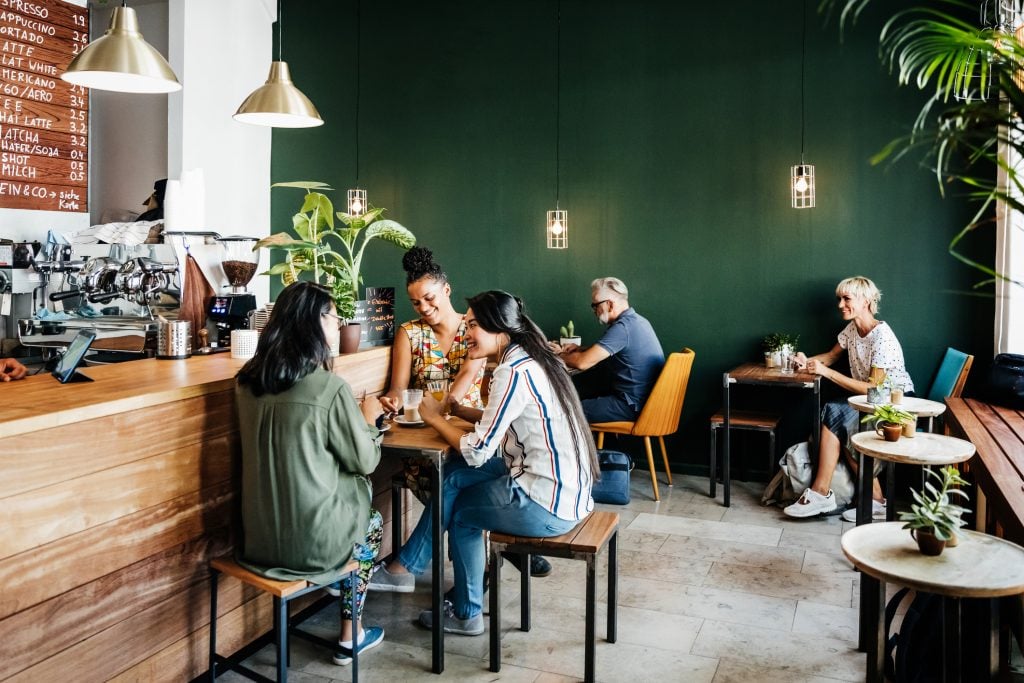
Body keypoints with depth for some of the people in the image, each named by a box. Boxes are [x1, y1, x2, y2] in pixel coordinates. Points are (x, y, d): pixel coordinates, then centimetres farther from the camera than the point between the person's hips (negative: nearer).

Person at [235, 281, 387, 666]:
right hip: (309, 540, -5)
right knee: (372, 523, 26)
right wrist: (368, 420, 10)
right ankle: (349, 638, 35)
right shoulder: (329, 387, -21)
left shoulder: (248, 380, -1)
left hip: (259, 534, 6)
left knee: (353, 490, 28)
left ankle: (338, 582, 44)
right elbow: (365, 462, -9)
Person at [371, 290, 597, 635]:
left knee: (459, 507, 8)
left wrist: (435, 418, -2)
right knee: (455, 476, 9)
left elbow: (478, 451, -18)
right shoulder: (531, 361, 10)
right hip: (567, 489, 9)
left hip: (548, 504, -9)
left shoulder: (513, 373, -19)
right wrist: (459, 410, 7)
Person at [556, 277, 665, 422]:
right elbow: (606, 350, 24)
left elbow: (582, 362, -23)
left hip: (633, 406, -10)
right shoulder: (638, 320, 9)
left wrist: (560, 355, -3)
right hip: (645, 398, 10)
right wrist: (580, 349, 10)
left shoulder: (623, 327, -22)